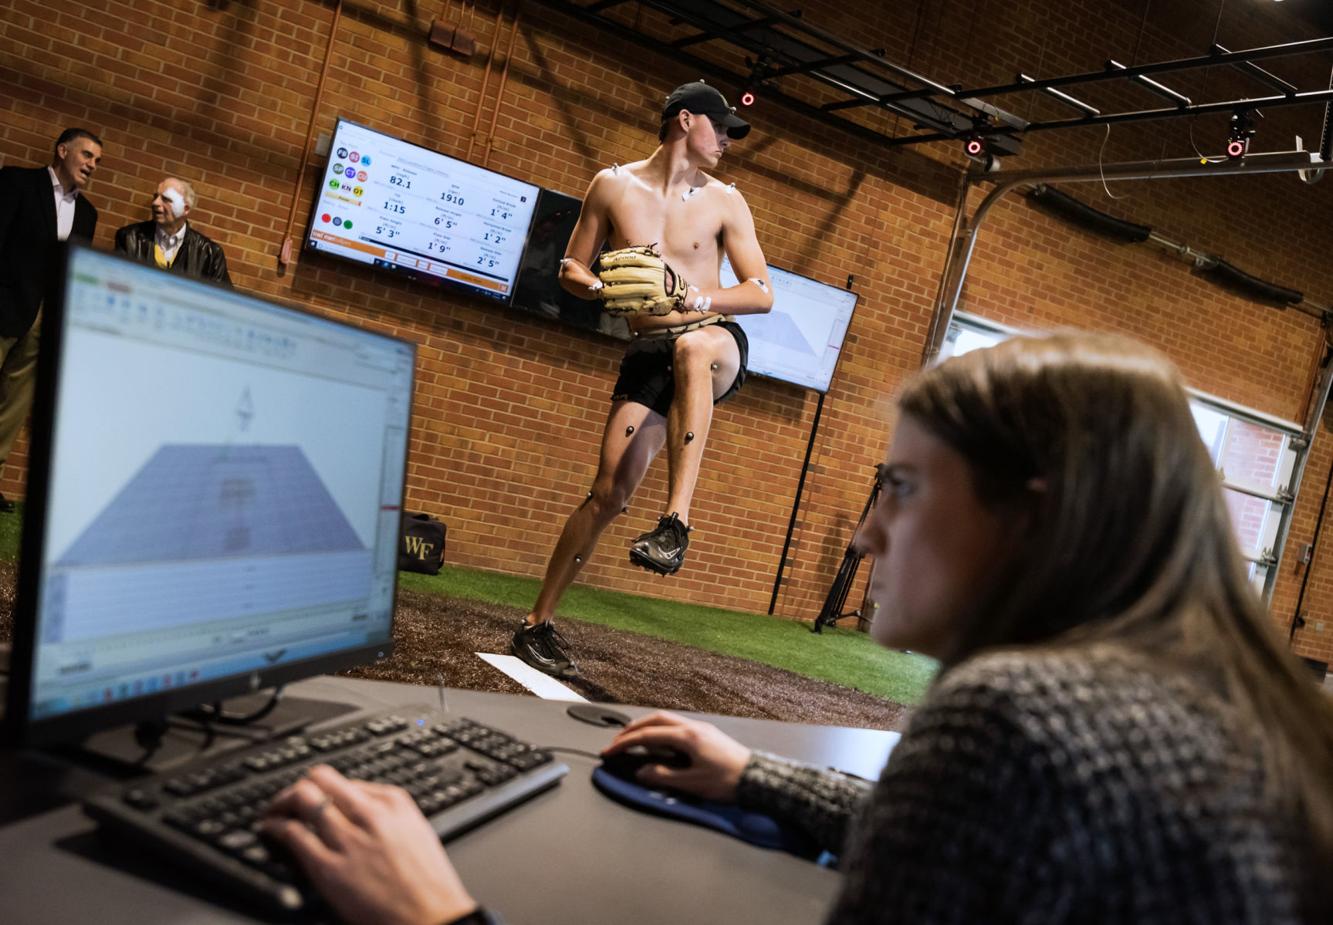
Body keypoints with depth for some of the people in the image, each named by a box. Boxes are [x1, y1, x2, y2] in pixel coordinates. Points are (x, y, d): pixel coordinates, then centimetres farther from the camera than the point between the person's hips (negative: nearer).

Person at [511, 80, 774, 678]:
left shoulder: (725, 202, 4)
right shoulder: (613, 186, 5)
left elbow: (762, 294, 2)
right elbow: (571, 271, 12)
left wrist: (691, 297, -14)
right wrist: (604, 288, -11)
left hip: (717, 341, 0)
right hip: (649, 352, 1)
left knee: (691, 348, -40)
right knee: (611, 491, -9)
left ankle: (675, 523, -42)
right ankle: (537, 624, 5)